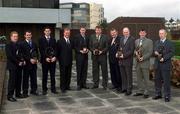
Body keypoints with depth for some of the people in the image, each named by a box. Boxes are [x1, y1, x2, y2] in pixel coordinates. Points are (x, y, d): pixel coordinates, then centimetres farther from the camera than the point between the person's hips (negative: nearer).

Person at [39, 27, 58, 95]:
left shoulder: (53, 39, 10)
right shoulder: (41, 40, 1)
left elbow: (55, 49, 4)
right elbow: (41, 50, -5)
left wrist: (54, 57, -11)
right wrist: (46, 58, -14)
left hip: (53, 59, 2)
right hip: (45, 60, -2)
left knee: (53, 75, 6)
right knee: (45, 76, 4)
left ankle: (53, 89, 14)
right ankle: (44, 89, 12)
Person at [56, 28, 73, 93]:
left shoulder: (71, 41, 11)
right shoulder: (60, 41, -5)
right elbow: (57, 51, -4)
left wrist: (71, 59, 9)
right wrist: (59, 59, -8)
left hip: (69, 61, 5)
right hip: (63, 61, -5)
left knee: (69, 75, 9)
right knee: (63, 75, 1)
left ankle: (67, 86, 20)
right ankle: (62, 88, 7)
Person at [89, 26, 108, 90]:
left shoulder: (105, 37, 1)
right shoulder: (92, 37, 8)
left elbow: (107, 47, -1)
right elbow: (90, 46, 8)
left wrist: (102, 51, -15)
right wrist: (93, 51, -10)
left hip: (103, 56, -2)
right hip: (94, 56, 2)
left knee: (104, 70, 2)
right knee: (95, 70, 6)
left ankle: (104, 84, 11)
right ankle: (95, 84, 16)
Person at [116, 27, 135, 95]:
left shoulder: (132, 39, -6)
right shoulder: (121, 39, 16)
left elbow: (131, 50, -13)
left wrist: (124, 55, -18)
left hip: (128, 60, -6)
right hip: (121, 60, 6)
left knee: (129, 76, 1)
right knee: (123, 75, 11)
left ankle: (129, 90, 7)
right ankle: (124, 88, 21)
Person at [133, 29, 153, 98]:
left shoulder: (149, 41, -2)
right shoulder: (136, 41, 13)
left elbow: (150, 52, -8)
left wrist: (143, 58, -17)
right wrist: (136, 53, -7)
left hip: (145, 63, -5)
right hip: (138, 62, 5)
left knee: (146, 78, 0)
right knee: (139, 78, 10)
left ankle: (146, 92, 8)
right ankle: (140, 91, 20)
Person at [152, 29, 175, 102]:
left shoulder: (169, 43, 0)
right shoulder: (157, 42, 15)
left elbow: (172, 53, -7)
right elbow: (155, 51, 14)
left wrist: (164, 58, -18)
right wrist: (155, 53, -10)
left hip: (166, 64, -5)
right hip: (157, 64, 5)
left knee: (166, 81, -2)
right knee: (157, 80, 8)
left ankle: (167, 96, 5)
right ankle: (158, 94, 18)